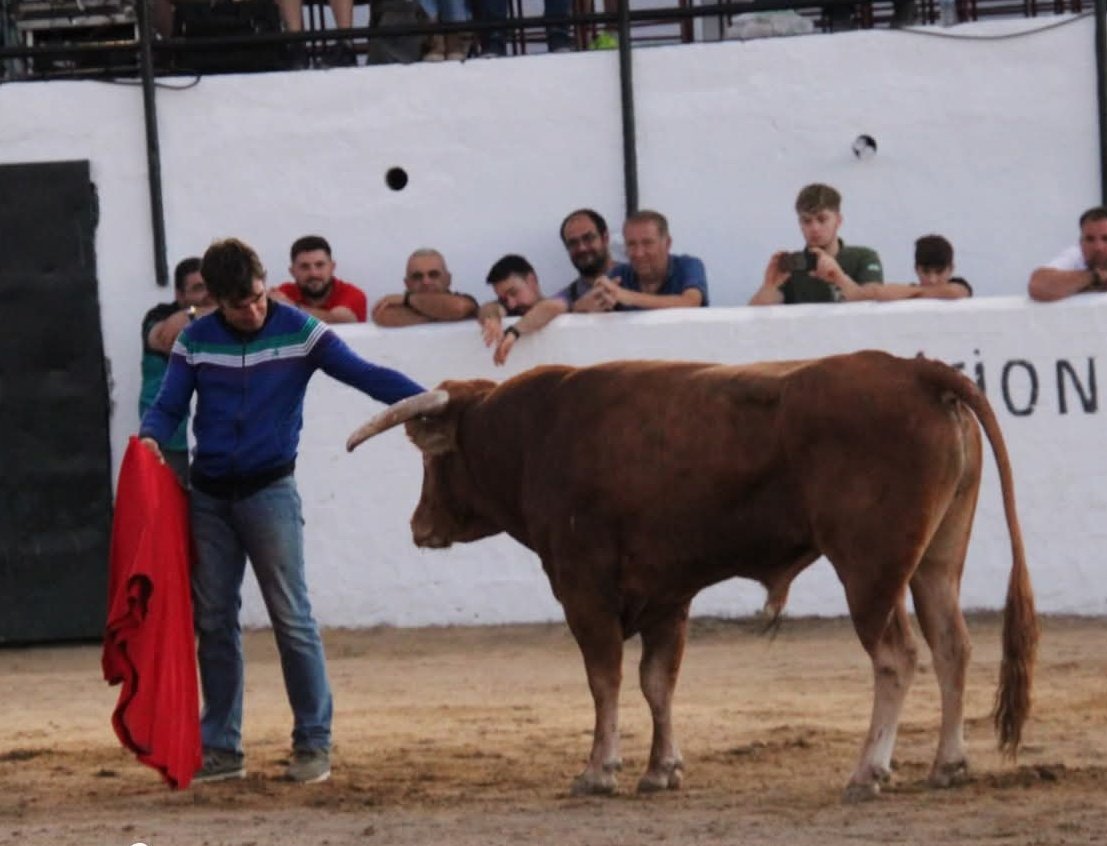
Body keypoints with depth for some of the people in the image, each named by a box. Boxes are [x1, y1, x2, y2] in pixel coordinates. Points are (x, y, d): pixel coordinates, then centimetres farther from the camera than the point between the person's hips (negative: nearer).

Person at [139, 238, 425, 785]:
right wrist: (151, 437, -21)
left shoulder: (299, 331, -6)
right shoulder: (195, 341, 2)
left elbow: (366, 375, -12)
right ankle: (220, 748, 15)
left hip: (268, 491, -3)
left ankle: (313, 744, 4)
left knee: (292, 618, -4)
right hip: (208, 495, 3)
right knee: (213, 621, 7)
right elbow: (168, 406, 3)